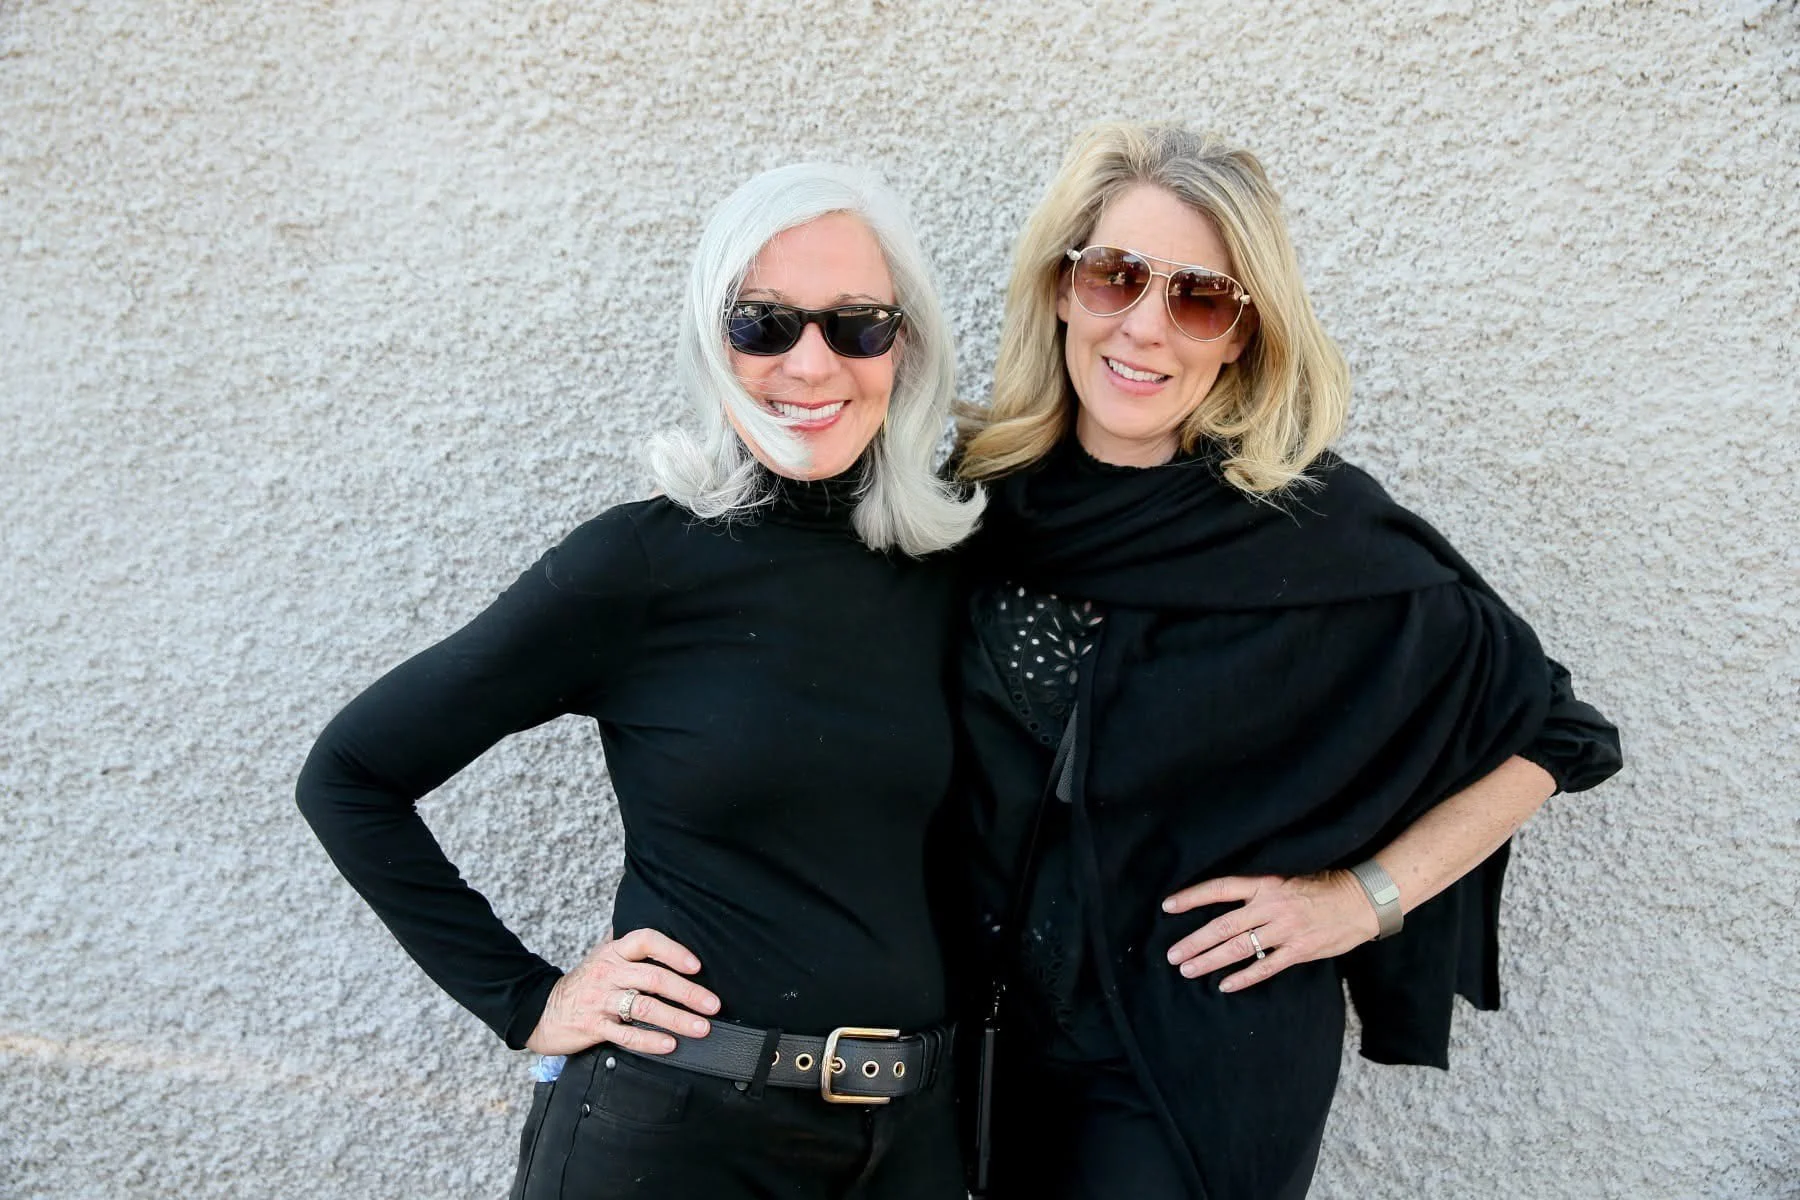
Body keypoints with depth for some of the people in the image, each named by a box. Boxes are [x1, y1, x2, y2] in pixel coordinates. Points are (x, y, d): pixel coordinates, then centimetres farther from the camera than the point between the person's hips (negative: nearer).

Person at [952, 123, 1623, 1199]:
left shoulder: (1321, 532, -17)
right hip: (1000, 1029, 4)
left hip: (1208, 1061, -4)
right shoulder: (985, 488, -6)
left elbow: (1556, 733, -7)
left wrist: (1363, 898, -10)